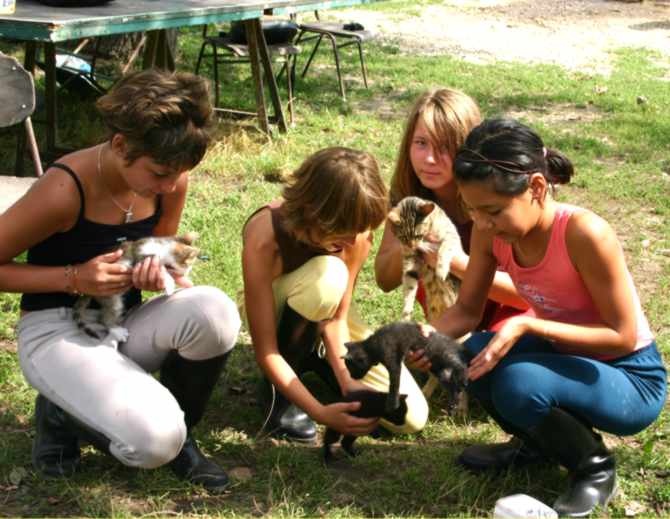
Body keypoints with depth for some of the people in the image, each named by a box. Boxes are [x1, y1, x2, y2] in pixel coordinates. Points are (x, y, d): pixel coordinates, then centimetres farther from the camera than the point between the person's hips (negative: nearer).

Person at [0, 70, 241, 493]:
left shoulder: (170, 181, -8)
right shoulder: (66, 190, -26)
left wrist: (159, 270, -14)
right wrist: (75, 278, -25)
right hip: (57, 331, -5)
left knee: (213, 311, -28)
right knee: (155, 441, -29)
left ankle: (179, 432, -1)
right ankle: (62, 414, 5)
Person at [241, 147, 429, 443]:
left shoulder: (356, 234, -26)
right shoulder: (264, 238, -38)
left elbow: (337, 319, -20)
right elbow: (265, 350, -36)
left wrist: (347, 381, -36)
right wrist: (320, 412, -44)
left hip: (324, 311, 4)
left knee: (411, 417, -12)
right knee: (327, 275, -41)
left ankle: (314, 361, 10)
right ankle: (282, 393, -17)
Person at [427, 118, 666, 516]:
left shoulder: (584, 234, -32)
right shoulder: (492, 231, -12)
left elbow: (623, 337, -26)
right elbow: (467, 311, -2)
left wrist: (527, 325, -34)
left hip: (631, 379, -6)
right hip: (569, 358, 7)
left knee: (519, 385, -31)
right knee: (474, 354, -17)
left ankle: (595, 467, -1)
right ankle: (536, 443, 12)